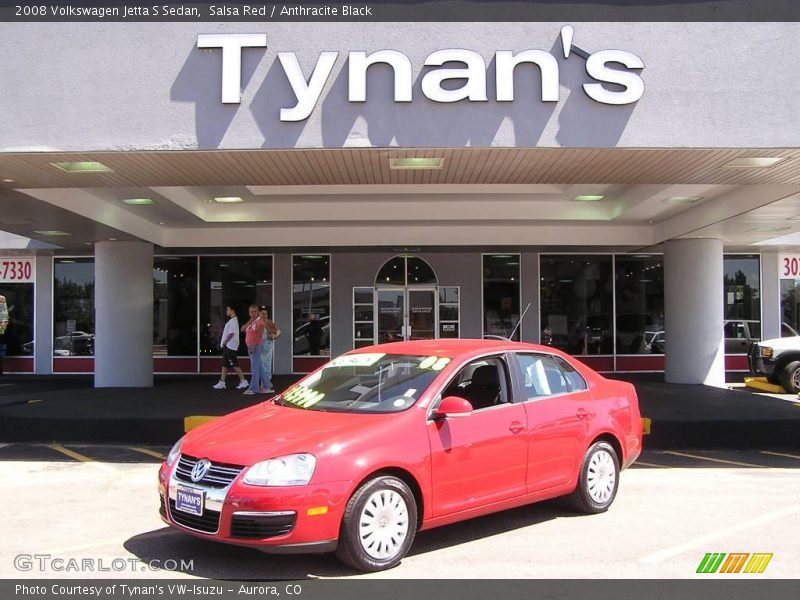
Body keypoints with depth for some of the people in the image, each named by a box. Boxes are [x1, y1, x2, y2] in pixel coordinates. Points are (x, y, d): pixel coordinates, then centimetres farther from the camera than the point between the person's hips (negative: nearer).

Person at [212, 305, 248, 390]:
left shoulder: (233, 321, -14)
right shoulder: (231, 321, 17)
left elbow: (231, 334, -20)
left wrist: (224, 343, -13)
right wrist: (223, 343, 13)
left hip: (231, 346, -10)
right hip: (227, 346, 10)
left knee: (234, 365, -7)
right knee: (225, 364, 10)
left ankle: (243, 381, -3)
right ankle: (222, 383, 12)